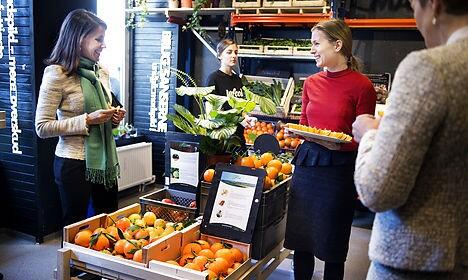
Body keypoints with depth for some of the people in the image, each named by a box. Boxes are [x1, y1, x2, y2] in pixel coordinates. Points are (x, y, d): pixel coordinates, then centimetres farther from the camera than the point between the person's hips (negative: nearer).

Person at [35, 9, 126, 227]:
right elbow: (42, 127, -15)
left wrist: (114, 118, 0)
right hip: (75, 162, -6)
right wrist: (87, 120, -21)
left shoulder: (101, 72, 8)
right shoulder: (57, 74, -12)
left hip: (105, 158, 7)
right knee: (76, 226, 10)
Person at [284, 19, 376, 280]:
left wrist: (339, 144, -23)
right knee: (300, 238, 13)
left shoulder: (362, 85, -9)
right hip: (307, 162, 5)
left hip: (339, 168, -5)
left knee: (332, 244, 9)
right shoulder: (311, 83, 7)